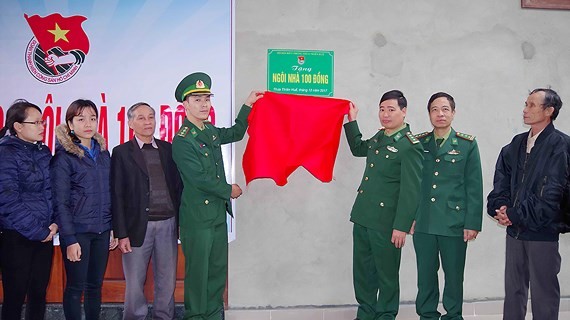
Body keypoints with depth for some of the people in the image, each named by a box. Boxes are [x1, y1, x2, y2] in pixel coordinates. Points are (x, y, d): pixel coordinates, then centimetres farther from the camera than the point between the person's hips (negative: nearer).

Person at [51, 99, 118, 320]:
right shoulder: (63, 157, -6)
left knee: (95, 285, 12)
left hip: (102, 231, 5)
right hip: (78, 232, -5)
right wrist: (70, 239, -14)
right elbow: (60, 202, -9)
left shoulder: (103, 154, 10)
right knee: (75, 287, 4)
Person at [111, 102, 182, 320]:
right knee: (135, 283, 5)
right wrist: (121, 233, -7)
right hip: (138, 226, -3)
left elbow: (178, 186, 10)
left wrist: (180, 221, 5)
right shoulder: (122, 153, 1)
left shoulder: (167, 149, 10)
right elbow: (117, 196, -2)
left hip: (168, 224, 3)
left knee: (167, 281, 10)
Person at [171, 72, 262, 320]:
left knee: (219, 268, 13)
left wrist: (247, 106, 19)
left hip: (218, 213, 8)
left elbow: (235, 133, 28)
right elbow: (199, 178, -18)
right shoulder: (182, 141, -15)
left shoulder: (211, 131, 9)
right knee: (198, 271, 3)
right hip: (197, 217, -7)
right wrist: (229, 190, -7)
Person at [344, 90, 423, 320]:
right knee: (362, 270, 16)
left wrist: (401, 226, -17)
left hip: (386, 222, -8)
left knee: (386, 272, 9)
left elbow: (411, 190, -16)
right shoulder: (379, 137, 10)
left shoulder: (410, 146, -14)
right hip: (362, 216, 8)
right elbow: (358, 148, 32)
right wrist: (351, 121, 22)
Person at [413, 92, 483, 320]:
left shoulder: (467, 144, 0)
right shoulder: (418, 143, 6)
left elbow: (474, 187, -2)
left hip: (454, 222, -2)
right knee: (425, 274, 10)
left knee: (453, 275, 8)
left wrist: (472, 223, -6)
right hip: (423, 222, 2)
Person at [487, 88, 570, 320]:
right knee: (513, 290, 14)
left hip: (542, 231, -6)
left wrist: (516, 214, -14)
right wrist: (501, 208, -6)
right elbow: (501, 179, 10)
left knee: (544, 293, 5)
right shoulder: (517, 143, 12)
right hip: (514, 230, 6)